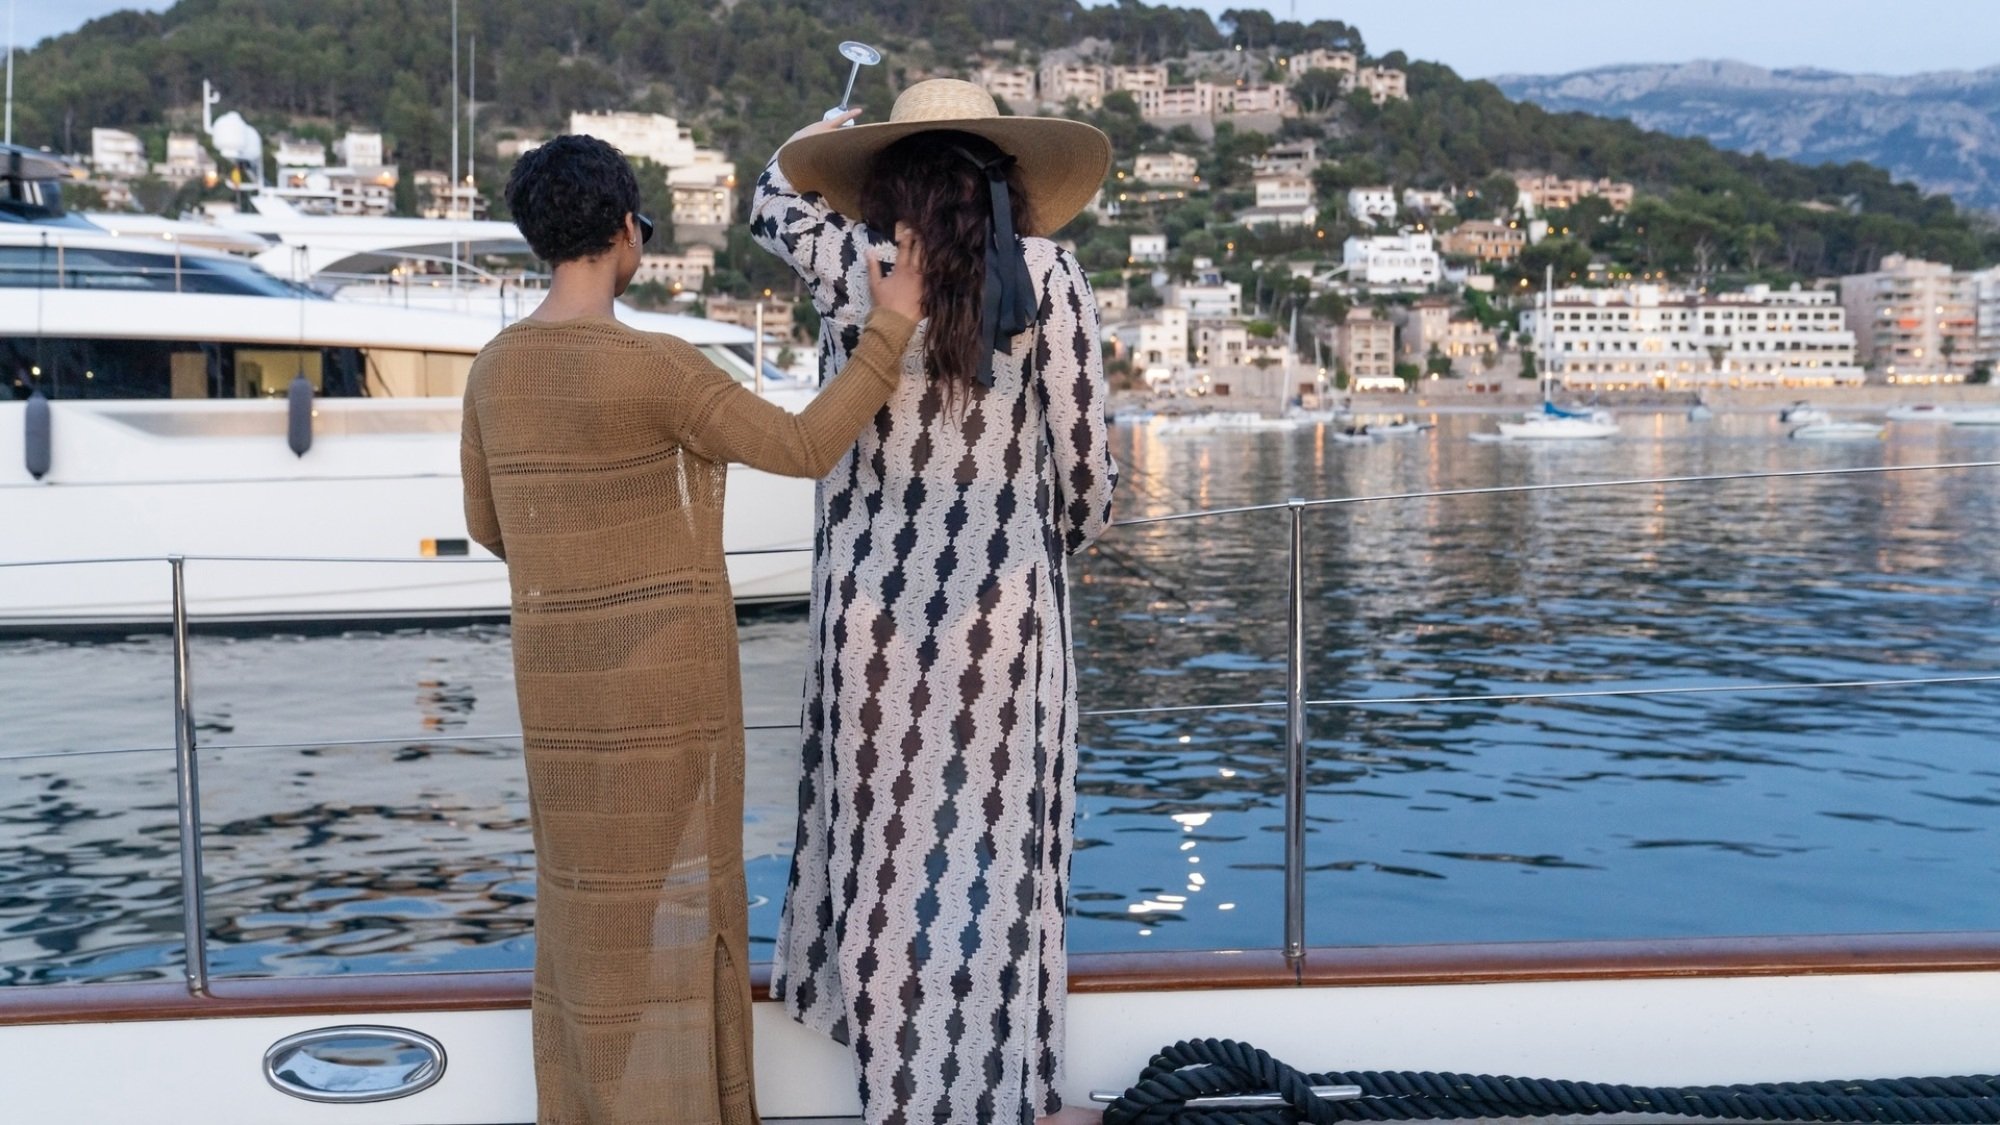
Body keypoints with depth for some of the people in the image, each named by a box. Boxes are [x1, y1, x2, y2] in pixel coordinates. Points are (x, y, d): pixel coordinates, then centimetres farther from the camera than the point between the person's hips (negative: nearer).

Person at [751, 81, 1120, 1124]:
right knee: (993, 845, 7)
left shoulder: (845, 264, -1)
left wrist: (816, 135, 43)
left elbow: (775, 200, 23)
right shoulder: (1048, 275, -4)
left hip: (875, 603, 1)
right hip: (1004, 605, -1)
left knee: (886, 832, 15)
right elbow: (1085, 463, -2)